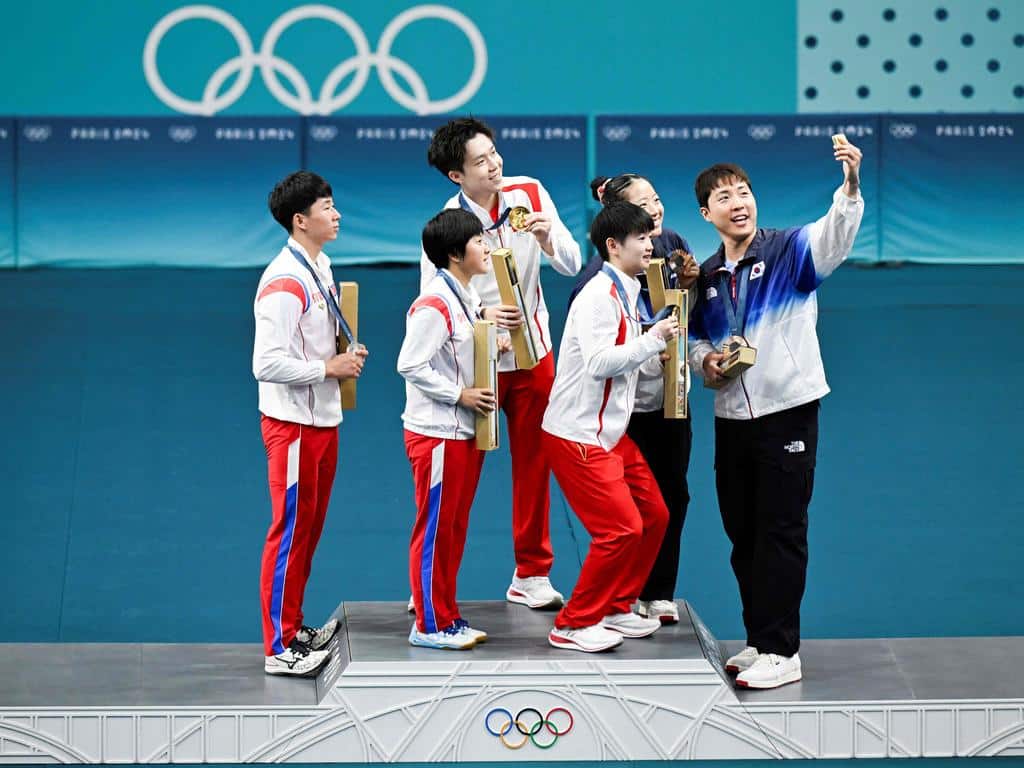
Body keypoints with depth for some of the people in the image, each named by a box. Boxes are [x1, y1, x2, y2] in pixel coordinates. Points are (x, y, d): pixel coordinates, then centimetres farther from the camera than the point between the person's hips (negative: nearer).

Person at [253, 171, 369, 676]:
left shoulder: (320, 266, 9)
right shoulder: (283, 284, -21)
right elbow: (267, 365, -26)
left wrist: (345, 357, 5)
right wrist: (328, 369, -18)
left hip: (323, 417, 9)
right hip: (293, 423, -9)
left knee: (310, 526, 17)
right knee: (291, 530, -2)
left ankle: (294, 628, 29)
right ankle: (279, 648, 6)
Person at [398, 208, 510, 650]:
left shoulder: (468, 296, 12)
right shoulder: (434, 305, -19)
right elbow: (411, 365, -21)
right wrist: (460, 394, -19)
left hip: (465, 431, 9)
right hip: (436, 434, -9)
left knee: (455, 528, 15)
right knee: (435, 530, -1)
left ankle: (447, 616, 24)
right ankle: (430, 625, 7)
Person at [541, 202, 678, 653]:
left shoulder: (625, 293, 13)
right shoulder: (598, 296, -18)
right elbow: (599, 362, -27)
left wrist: (656, 356, 7)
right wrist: (653, 340, -23)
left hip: (611, 432, 10)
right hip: (577, 434, -10)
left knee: (654, 515, 12)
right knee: (622, 529, -11)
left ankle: (615, 609, 24)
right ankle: (573, 625, 1)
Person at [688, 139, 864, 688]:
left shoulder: (789, 250, -6)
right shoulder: (707, 277, 11)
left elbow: (836, 233, -26)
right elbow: (697, 339, 23)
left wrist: (850, 184, -45)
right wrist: (706, 361, 0)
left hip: (788, 412, -6)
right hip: (731, 417, 6)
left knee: (781, 534, -4)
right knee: (742, 535, 12)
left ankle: (780, 652, 2)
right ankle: (760, 641, 23)